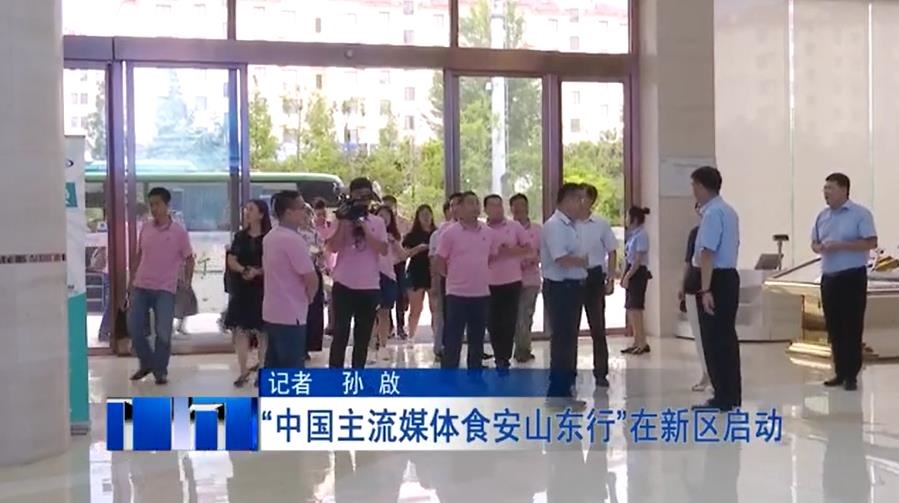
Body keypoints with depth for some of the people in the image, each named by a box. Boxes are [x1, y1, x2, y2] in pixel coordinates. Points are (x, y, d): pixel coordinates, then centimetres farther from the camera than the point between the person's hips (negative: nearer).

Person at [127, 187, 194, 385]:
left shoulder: (179, 231, -4)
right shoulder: (145, 228, 7)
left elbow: (189, 259, 2)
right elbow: (139, 256, 14)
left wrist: (187, 285, -3)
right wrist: (131, 282, 12)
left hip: (165, 289, -4)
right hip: (141, 287, 4)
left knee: (163, 332, -4)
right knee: (134, 328, 3)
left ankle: (160, 370, 13)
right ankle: (147, 363, 24)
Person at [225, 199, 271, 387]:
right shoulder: (240, 236, 10)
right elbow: (231, 260, 6)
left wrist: (257, 272, -21)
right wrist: (244, 270, -13)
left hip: (262, 288, -4)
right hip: (241, 288, 4)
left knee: (262, 331, 0)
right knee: (240, 329, 2)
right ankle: (243, 371, 10)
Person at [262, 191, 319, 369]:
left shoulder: (269, 237, 11)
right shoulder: (293, 239, -18)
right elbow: (312, 279, -20)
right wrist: (308, 297, 1)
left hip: (271, 313, 9)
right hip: (290, 315, -9)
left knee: (274, 366, 13)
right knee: (293, 369, -5)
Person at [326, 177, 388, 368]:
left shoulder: (378, 222, 6)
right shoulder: (342, 220, 1)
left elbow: (383, 250, -7)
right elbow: (333, 247, -11)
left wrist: (364, 229, -13)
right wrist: (344, 222, -14)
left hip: (370, 287, 2)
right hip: (344, 285, -2)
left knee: (363, 338, 10)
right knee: (340, 335, -3)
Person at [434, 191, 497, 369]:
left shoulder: (488, 233, 4)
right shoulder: (450, 233, -9)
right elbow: (438, 262, -3)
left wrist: (478, 274, 13)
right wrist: (454, 276, 5)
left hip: (482, 293, 4)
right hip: (457, 294, -4)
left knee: (477, 339, 13)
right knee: (452, 340, 0)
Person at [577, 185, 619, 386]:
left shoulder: (601, 224, -1)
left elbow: (612, 252, 5)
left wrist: (610, 279, 0)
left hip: (594, 276, 0)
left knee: (597, 326, 4)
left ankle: (601, 372, 12)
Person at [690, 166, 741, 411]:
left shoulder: (712, 213, -16)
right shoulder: (729, 211, 15)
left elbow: (708, 254, -23)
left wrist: (705, 290, -26)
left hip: (716, 280, -10)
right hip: (730, 276, 10)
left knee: (714, 339, -4)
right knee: (727, 337, 13)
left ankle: (723, 398, -1)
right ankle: (732, 395, 18)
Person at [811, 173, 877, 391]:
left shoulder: (860, 213, -7)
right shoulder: (823, 216, 12)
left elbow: (871, 242, -14)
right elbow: (814, 243, 18)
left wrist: (840, 245, -20)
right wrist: (819, 247, -7)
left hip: (852, 277, -6)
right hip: (829, 278, 6)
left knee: (852, 326, -3)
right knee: (833, 327, 8)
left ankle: (851, 375, 2)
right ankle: (840, 372, 17)